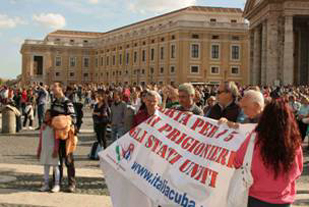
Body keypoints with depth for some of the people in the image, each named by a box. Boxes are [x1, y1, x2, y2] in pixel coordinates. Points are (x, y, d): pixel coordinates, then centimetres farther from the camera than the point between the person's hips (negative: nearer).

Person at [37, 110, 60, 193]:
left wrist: (55, 150, -16)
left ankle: (57, 185, 5)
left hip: (52, 150, -6)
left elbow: (57, 139, -11)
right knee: (46, 167, 10)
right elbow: (41, 139, 13)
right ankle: (46, 184, 16)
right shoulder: (43, 126, 10)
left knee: (55, 167, 0)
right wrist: (39, 151, 13)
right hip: (44, 149, 6)